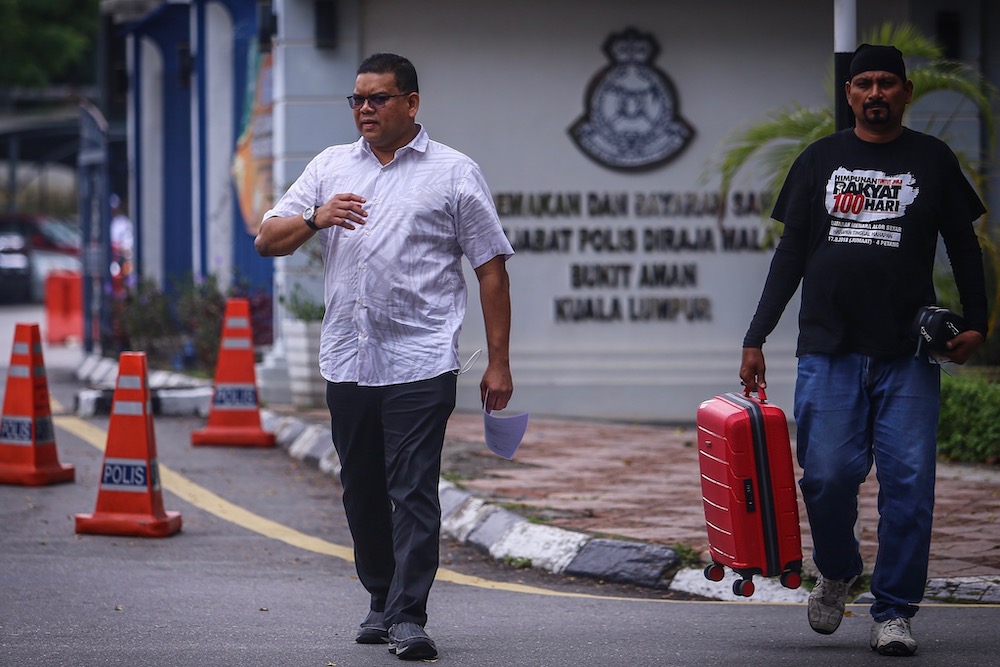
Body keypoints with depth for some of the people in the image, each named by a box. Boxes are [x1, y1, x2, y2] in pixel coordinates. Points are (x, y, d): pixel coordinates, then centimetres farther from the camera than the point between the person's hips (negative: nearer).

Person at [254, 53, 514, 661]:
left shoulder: (454, 173, 2)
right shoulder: (330, 167, 13)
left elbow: (492, 269, 2)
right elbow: (268, 241, 8)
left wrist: (499, 362, -3)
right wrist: (316, 218, -14)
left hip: (420, 363, -5)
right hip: (347, 360, 5)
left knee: (414, 490, -11)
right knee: (363, 491, 11)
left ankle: (409, 615, -12)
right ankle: (382, 601, 23)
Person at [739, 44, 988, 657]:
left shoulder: (934, 161, 9)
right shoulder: (820, 160, 12)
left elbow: (964, 246, 13)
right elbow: (790, 255, 13)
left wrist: (976, 324, -1)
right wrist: (756, 338, 7)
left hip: (908, 354, -1)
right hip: (828, 351, 1)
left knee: (908, 481, -7)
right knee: (828, 474, -9)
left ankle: (894, 612, 1)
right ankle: (837, 571, 20)